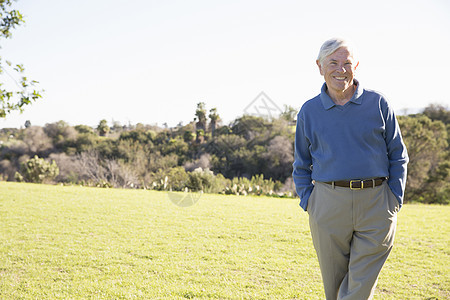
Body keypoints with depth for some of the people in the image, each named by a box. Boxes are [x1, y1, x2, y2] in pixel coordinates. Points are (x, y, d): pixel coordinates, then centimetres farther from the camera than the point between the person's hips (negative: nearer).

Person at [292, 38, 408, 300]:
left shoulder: (378, 104, 5)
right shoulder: (309, 111, 8)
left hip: (376, 204, -1)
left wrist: (395, 200, 0)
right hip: (328, 206, 1)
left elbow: (398, 157, 9)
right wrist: (308, 201, 4)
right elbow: (301, 165, 16)